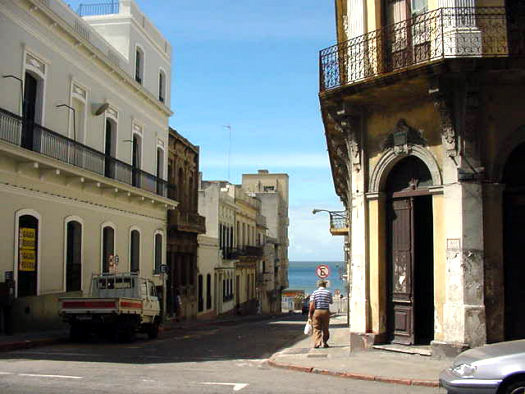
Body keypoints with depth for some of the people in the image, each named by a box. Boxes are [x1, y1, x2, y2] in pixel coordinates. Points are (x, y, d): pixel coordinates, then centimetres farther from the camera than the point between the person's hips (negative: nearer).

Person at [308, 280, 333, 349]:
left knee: (316, 329, 1)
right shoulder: (328, 292, 3)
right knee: (325, 328, 11)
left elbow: (312, 304, -6)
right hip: (326, 311, 0)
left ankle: (316, 343, -8)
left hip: (316, 311, 0)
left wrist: (310, 313, 0)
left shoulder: (314, 293, 2)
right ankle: (324, 343, 14)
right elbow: (331, 302, 15)